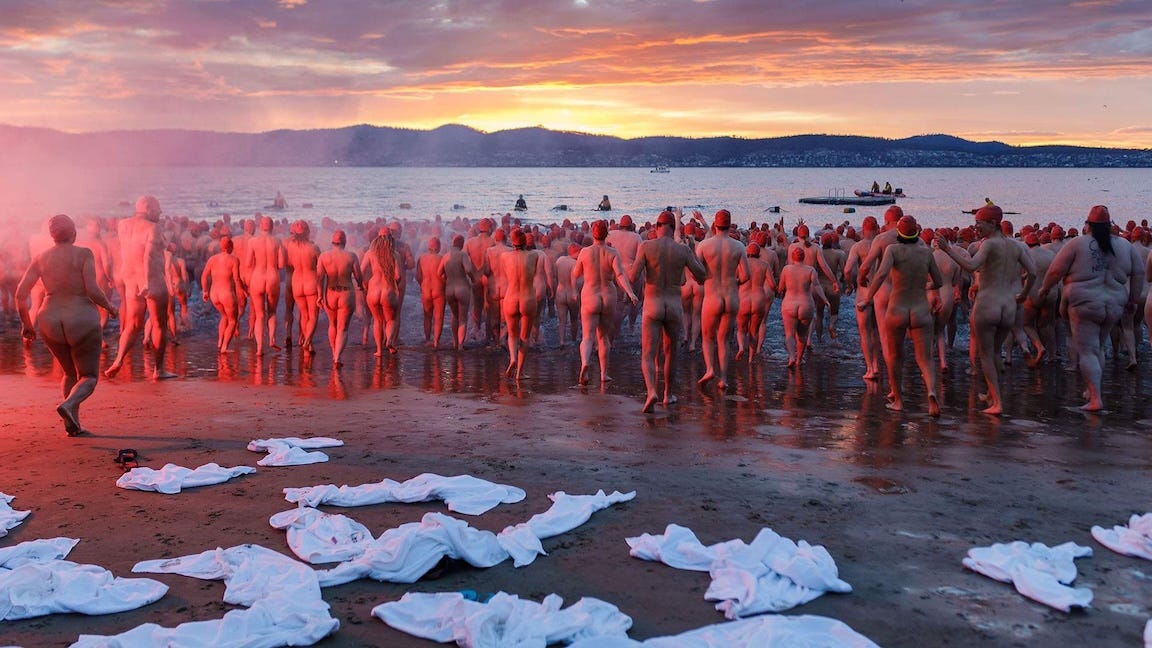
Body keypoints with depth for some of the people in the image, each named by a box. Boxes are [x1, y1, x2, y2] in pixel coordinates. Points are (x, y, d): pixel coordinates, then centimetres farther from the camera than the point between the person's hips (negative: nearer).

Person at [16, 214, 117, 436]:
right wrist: (109, 306, 2)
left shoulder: (41, 258, 5)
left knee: (70, 373, 25)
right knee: (89, 377, 8)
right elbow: (92, 290, -16)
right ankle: (68, 404, -23)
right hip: (82, 320, -4)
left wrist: (26, 324, 13)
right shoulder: (83, 254, -7)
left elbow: (20, 294, 1)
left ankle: (73, 423, 13)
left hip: (50, 321, 4)